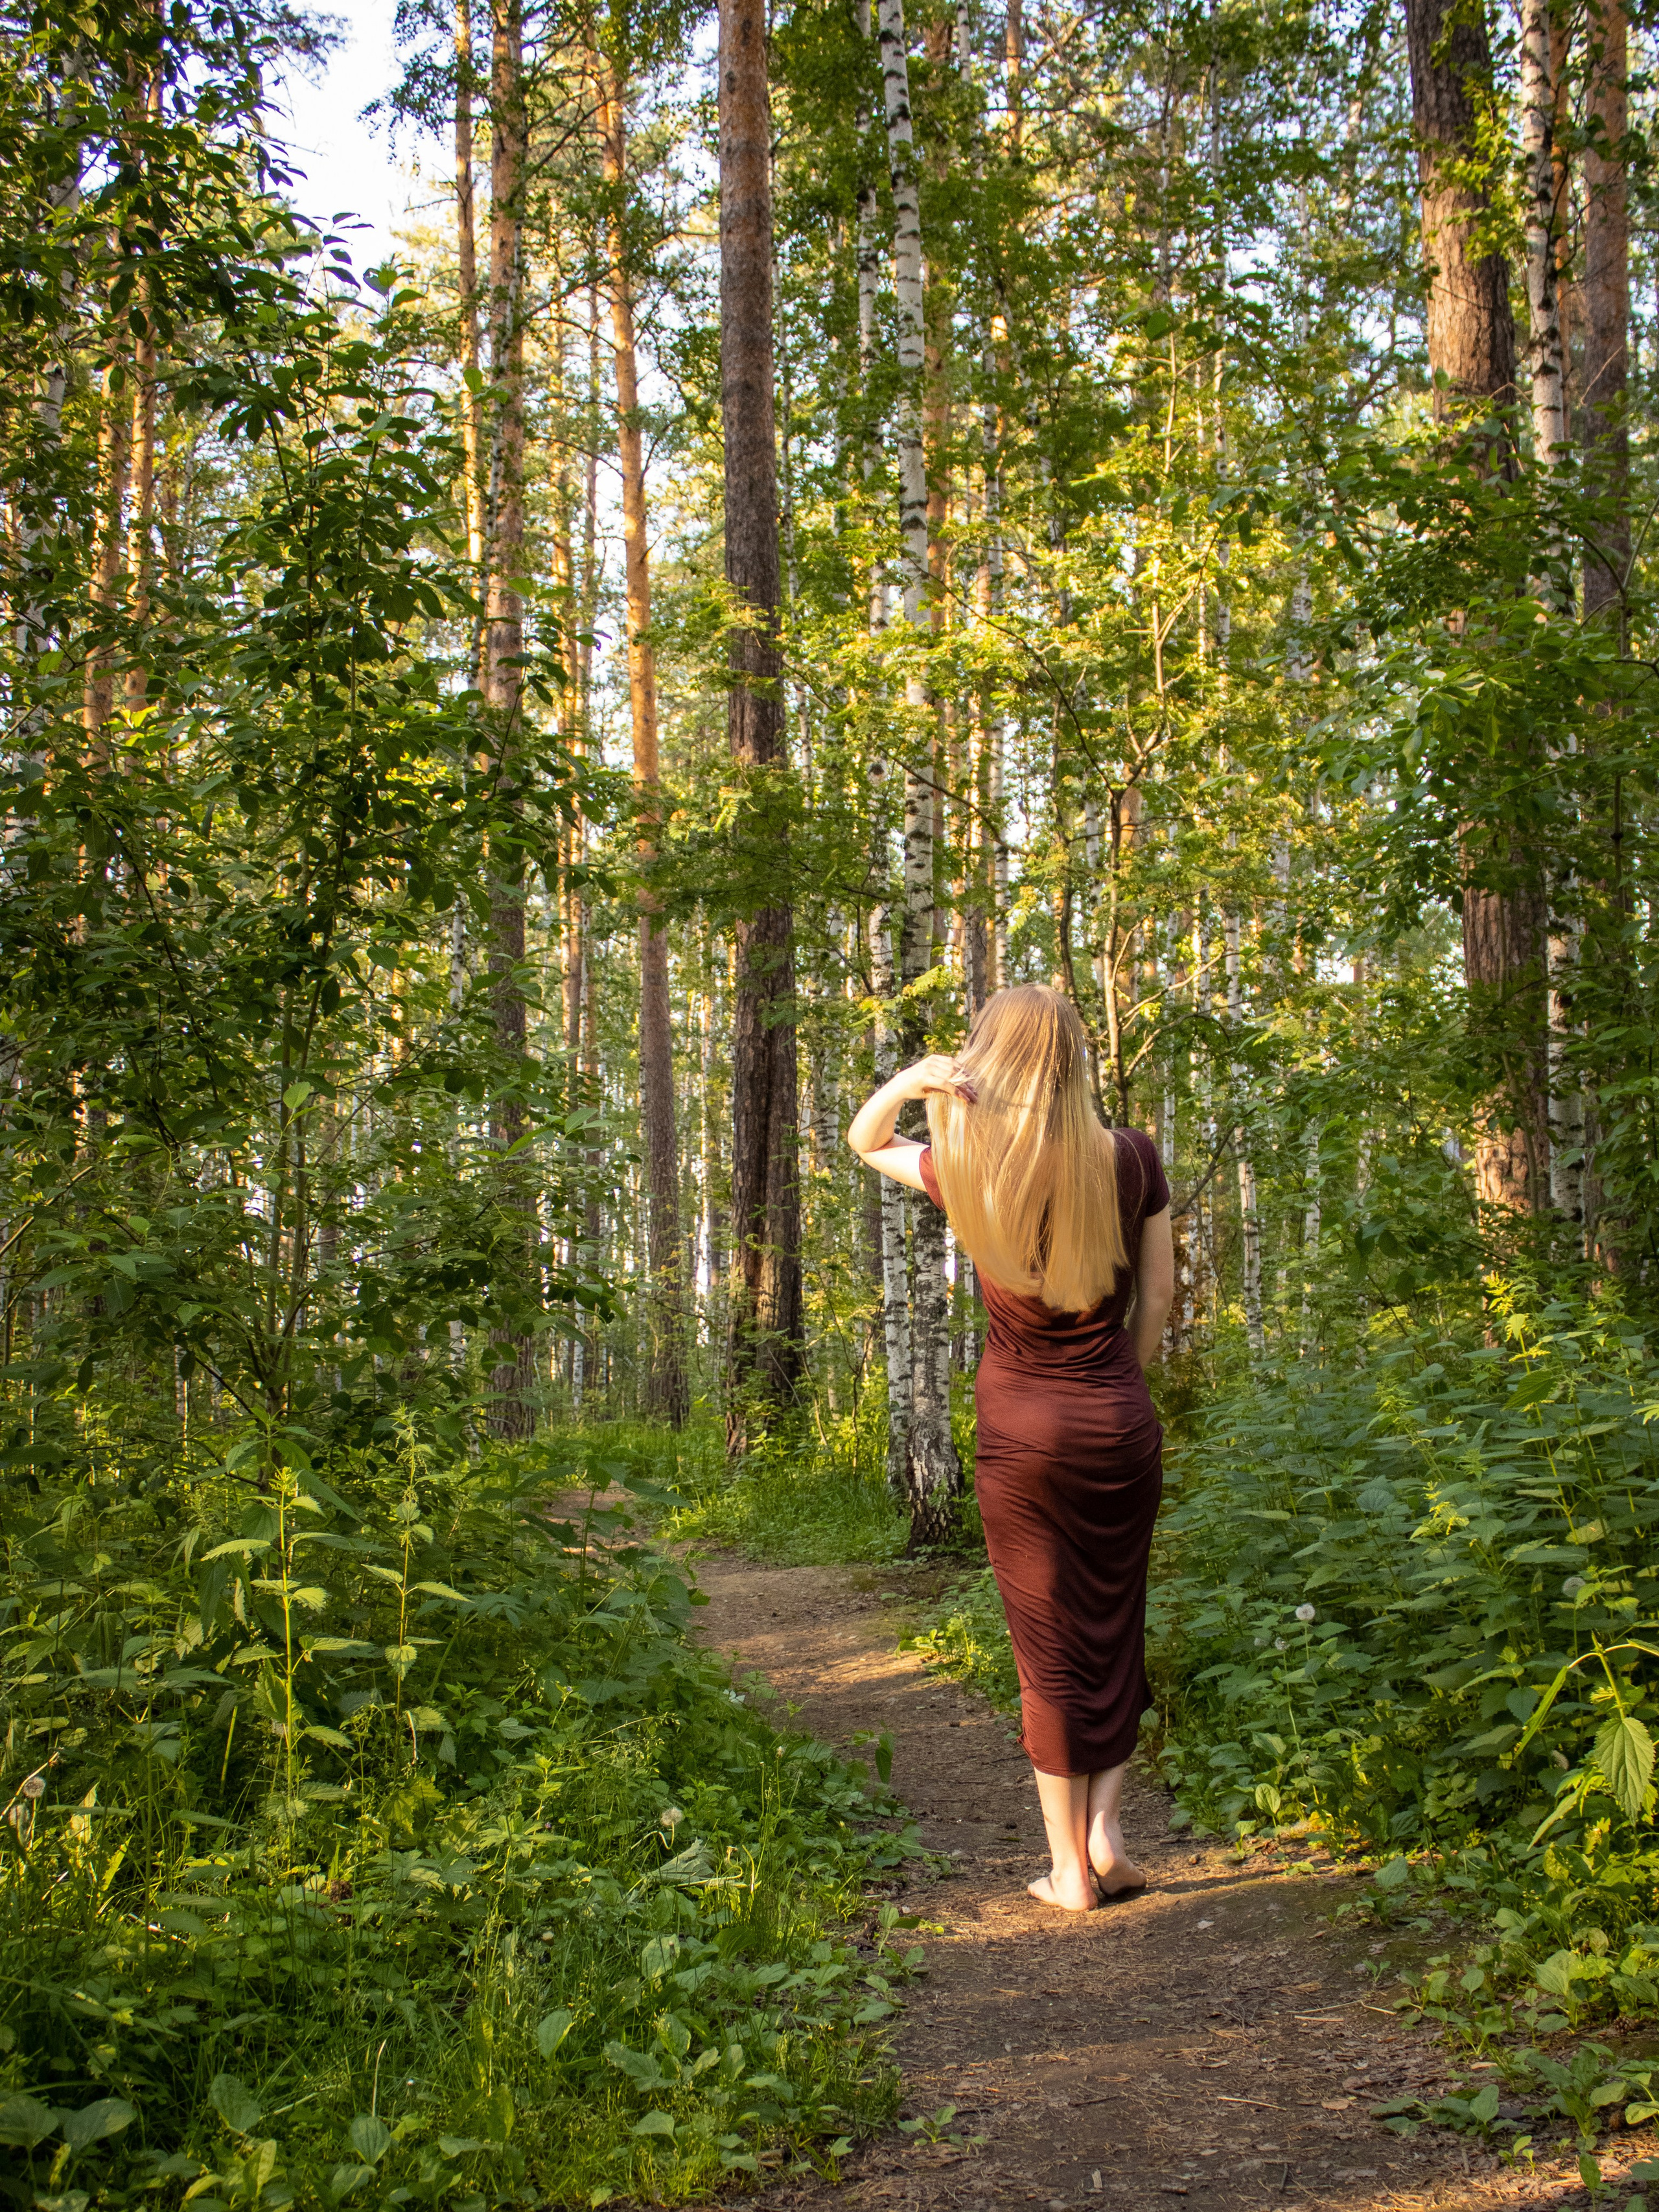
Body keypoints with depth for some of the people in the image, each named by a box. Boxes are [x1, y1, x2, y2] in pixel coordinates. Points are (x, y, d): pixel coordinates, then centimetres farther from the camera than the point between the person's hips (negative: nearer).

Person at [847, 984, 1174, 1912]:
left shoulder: (967, 1169, -8)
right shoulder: (1133, 1159, -6)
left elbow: (865, 1140, 10)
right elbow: (1158, 1295, 1)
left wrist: (910, 1080, -11)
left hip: (1019, 1428, -1)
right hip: (1120, 1422, 1)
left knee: (1048, 1649, 7)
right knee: (1116, 1631, 18)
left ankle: (1070, 1868, 12)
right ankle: (1107, 1827, 10)